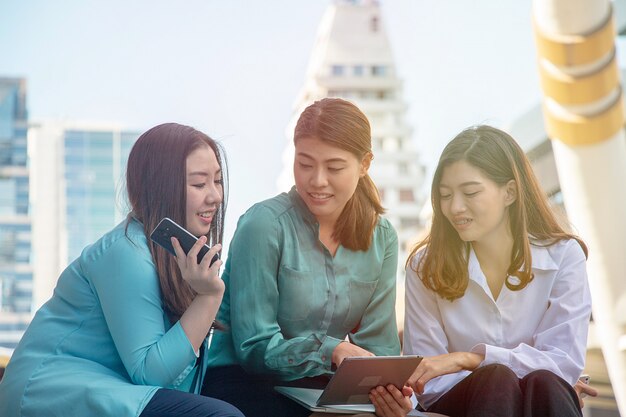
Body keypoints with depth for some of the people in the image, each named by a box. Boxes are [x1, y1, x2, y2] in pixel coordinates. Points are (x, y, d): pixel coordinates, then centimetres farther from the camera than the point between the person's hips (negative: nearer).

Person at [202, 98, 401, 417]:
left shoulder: (382, 237, 3)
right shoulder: (264, 223, -13)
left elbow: (378, 343, 0)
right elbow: (253, 346, -14)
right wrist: (333, 350, -28)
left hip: (318, 386, 5)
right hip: (241, 380, -5)